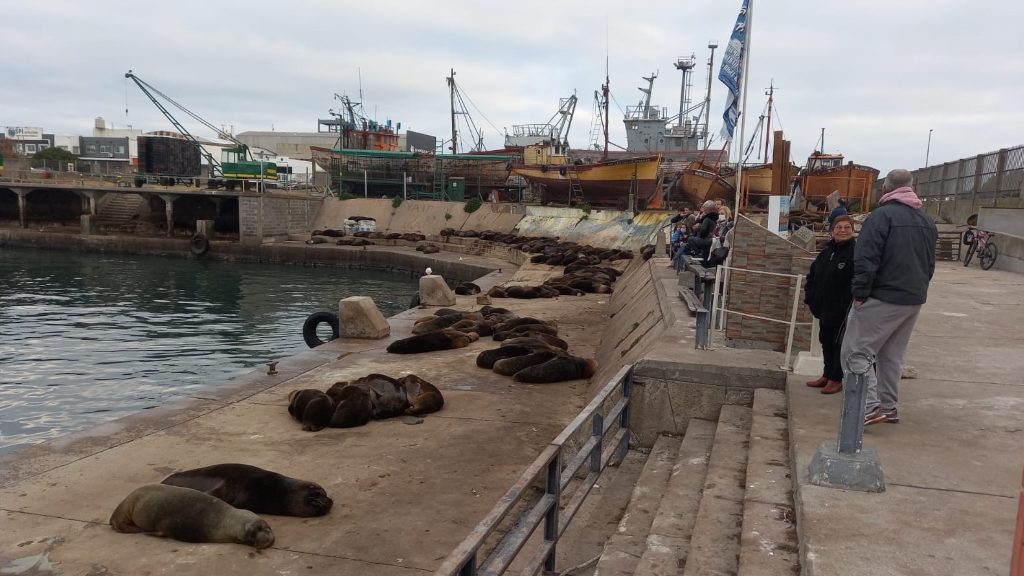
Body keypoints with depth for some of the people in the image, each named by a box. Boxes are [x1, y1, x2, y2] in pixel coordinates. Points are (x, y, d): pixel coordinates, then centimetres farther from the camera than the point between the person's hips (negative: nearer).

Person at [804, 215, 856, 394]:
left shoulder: (856, 252, -14)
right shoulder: (827, 251, 9)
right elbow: (813, 273, 14)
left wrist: (847, 304, -25)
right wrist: (810, 296, 5)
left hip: (842, 309, -7)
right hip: (824, 306, 7)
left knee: (839, 343, 4)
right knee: (826, 341, 17)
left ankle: (836, 379, 16)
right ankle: (827, 376, 30)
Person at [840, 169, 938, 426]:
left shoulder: (882, 215, -13)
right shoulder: (928, 221, 13)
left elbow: (865, 259, -20)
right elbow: (930, 263, 20)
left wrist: (860, 293, -15)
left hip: (883, 298, -8)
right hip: (914, 299, 8)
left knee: (856, 352, -4)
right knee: (893, 355, 17)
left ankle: (870, 408, -11)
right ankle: (888, 408, 21)